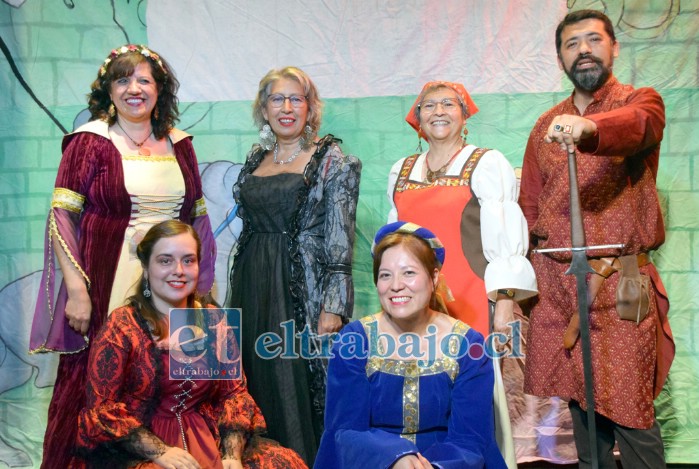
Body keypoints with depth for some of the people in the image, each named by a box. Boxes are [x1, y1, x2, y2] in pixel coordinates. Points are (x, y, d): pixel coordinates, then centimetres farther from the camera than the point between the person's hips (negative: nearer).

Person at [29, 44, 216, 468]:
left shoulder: (179, 144, 11)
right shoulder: (91, 141, -1)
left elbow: (199, 218, 15)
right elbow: (61, 215, -6)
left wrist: (205, 285, 11)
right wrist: (76, 289, -13)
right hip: (107, 288, -3)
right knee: (95, 385, 1)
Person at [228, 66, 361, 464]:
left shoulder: (332, 160, -5)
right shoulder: (256, 158, 12)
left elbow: (341, 240, -9)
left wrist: (333, 307, -15)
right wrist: (239, 292, 15)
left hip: (304, 289, -5)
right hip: (253, 287, 6)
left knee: (300, 385, -2)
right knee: (257, 383, 10)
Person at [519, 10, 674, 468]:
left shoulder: (642, 102, 1)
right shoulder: (546, 126, 14)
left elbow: (636, 124, -25)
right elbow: (529, 207, 15)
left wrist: (587, 128, -47)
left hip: (618, 283, -4)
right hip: (555, 282, 4)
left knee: (628, 407, -2)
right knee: (580, 399, 10)